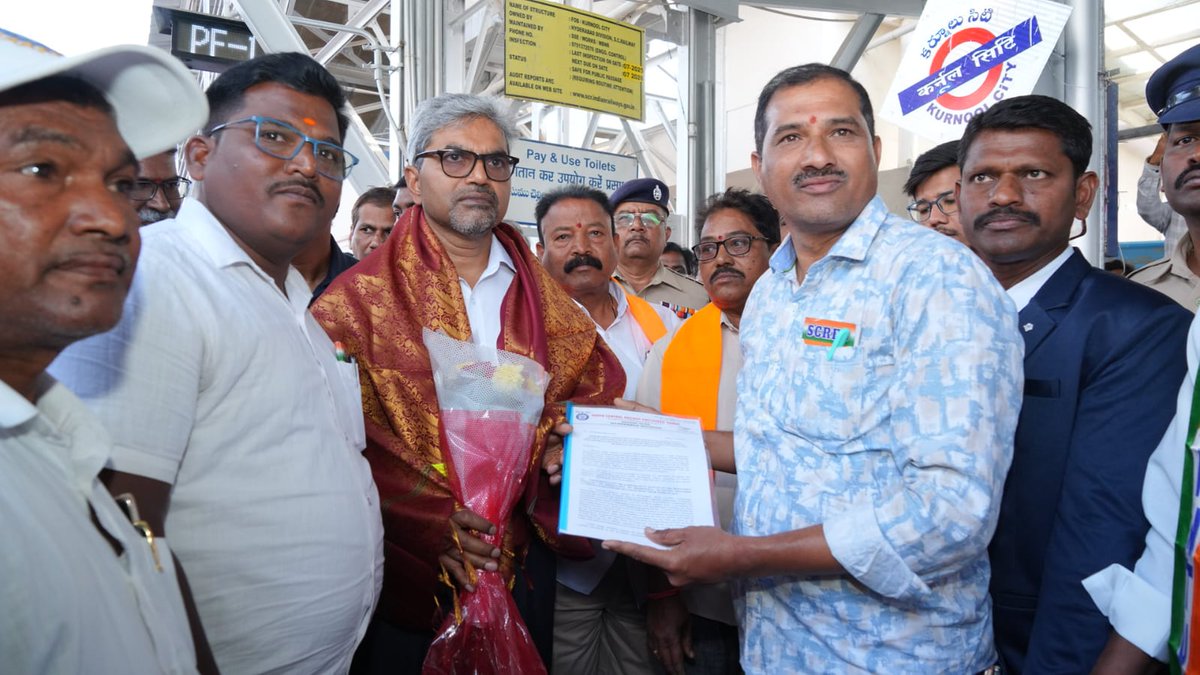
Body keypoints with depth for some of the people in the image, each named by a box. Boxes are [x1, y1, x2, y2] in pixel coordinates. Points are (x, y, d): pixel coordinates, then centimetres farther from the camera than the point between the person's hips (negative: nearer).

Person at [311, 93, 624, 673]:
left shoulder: (542, 297, 6)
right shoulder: (360, 298, -7)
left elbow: (598, 386, 12)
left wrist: (567, 436, -8)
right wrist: (429, 523, -23)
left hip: (523, 564, 4)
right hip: (405, 576, -3)